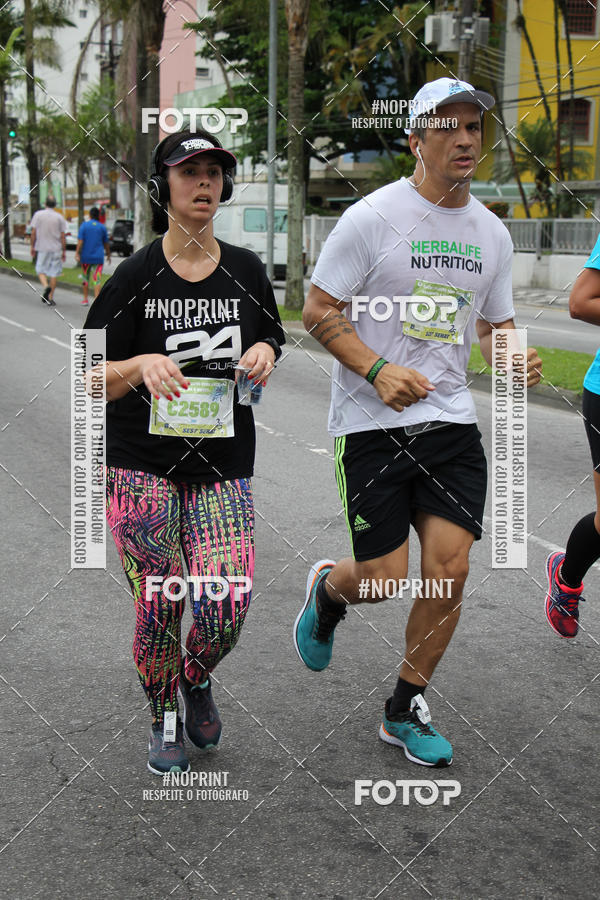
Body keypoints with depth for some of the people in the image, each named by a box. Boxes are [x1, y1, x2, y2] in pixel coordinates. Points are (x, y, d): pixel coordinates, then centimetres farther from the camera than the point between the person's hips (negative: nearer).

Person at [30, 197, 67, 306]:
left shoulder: (38, 214, -1)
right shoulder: (60, 217, -1)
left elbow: (33, 232, -2)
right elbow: (62, 236, -1)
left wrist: (32, 247, 8)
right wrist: (64, 251, 5)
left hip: (42, 248, 0)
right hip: (56, 248, 0)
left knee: (40, 270, 12)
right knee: (54, 273, 6)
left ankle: (45, 286, -18)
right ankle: (50, 298, 6)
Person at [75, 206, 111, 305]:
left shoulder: (84, 225, -2)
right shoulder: (102, 227, 3)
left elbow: (80, 241, -10)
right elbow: (106, 244, 10)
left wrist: (77, 253, -9)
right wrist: (108, 255, 23)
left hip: (86, 257, 0)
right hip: (98, 257, 0)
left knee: (85, 278, 15)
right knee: (97, 279, -4)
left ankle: (85, 299, 20)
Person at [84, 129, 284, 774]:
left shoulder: (246, 270, 8)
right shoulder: (135, 275, -2)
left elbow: (268, 349, 20)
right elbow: (94, 379, -1)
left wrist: (263, 355, -4)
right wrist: (143, 365, -22)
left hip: (224, 465, 2)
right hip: (141, 463, -2)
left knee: (226, 606, -9)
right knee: (160, 606, -4)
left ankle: (197, 682, 26)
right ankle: (163, 718, 24)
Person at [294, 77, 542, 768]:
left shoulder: (491, 232, 9)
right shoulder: (372, 217, -8)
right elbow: (318, 310, -7)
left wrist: (512, 357, -4)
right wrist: (379, 371, -21)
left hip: (452, 422, 5)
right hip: (371, 425, -4)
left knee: (449, 569, -3)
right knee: (383, 579, -4)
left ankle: (406, 711, 18)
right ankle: (327, 589, 35)